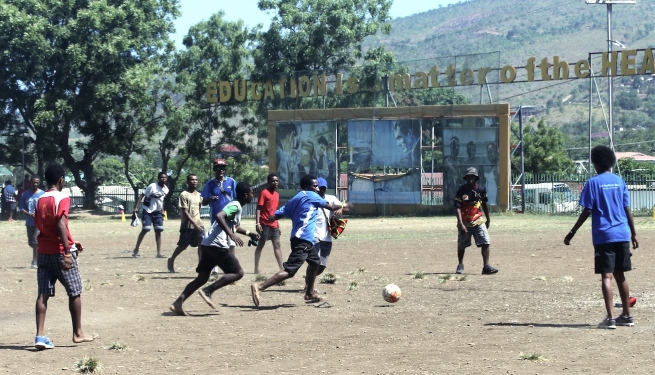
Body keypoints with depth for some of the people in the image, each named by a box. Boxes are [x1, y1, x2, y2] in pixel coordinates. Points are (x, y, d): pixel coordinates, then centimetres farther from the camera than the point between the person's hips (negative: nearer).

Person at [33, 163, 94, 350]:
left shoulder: (40, 200, 12)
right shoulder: (62, 198, -10)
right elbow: (60, 225, -23)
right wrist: (67, 252, -25)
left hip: (43, 252, 6)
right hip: (59, 252, -6)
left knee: (43, 294, 1)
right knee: (75, 292, 9)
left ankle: (40, 335, -9)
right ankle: (78, 333, 16)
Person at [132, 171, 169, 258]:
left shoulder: (166, 189, 2)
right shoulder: (152, 186, -18)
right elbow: (142, 196, -17)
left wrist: (162, 210, 17)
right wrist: (136, 207, -24)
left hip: (157, 212, 6)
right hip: (147, 211, -6)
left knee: (158, 231, 1)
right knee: (145, 230, -10)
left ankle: (159, 253, 4)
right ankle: (136, 250, 2)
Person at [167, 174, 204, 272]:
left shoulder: (199, 194, 10)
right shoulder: (184, 195, -9)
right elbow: (185, 212, -15)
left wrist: (198, 224, 12)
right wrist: (195, 224, -21)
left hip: (198, 224, 5)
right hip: (187, 226, -5)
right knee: (182, 246, 7)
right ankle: (171, 260, 30)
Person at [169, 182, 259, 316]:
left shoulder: (235, 206, 23)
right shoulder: (235, 206, -8)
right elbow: (219, 216, -26)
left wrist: (249, 233, 31)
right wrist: (231, 235, -31)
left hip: (208, 244, 10)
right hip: (218, 245, -10)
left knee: (202, 277, 11)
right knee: (238, 272, -4)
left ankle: (178, 303, 0)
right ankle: (208, 291, -13)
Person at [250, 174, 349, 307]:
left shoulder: (294, 200, 19)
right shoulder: (311, 195, 0)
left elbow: (274, 216, 8)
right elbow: (330, 207, 8)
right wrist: (343, 206, 23)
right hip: (303, 239, -10)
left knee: (315, 262, 30)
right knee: (290, 271, -17)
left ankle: (309, 293, 39)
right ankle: (259, 287, -28)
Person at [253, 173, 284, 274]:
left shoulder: (277, 194, 13)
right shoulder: (264, 192, -9)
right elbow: (258, 208, -12)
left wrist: (278, 224, 19)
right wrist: (257, 223, -20)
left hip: (273, 224, 7)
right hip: (264, 224, -7)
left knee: (277, 245, 7)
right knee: (260, 245, -2)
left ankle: (281, 268, 9)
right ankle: (256, 268, 1)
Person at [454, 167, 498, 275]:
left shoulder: (481, 189, -1)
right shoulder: (461, 190, -11)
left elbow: (484, 204, 14)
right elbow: (458, 208, -14)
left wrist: (488, 219, 21)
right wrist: (461, 224, -23)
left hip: (478, 221, 2)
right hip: (464, 222, -2)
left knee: (485, 242, -12)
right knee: (461, 245, 9)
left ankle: (486, 266, -10)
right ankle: (460, 265, 30)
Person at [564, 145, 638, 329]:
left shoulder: (593, 182, -4)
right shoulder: (620, 181, 9)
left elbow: (587, 211, -8)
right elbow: (627, 210, 10)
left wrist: (572, 233, -2)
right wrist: (633, 233, 17)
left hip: (604, 236, -5)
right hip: (622, 235, 5)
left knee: (606, 276, -7)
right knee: (620, 275, 16)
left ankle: (610, 318, -17)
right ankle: (626, 315, 21)